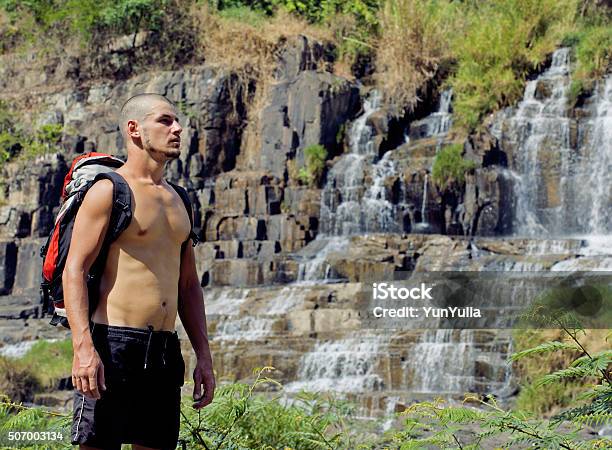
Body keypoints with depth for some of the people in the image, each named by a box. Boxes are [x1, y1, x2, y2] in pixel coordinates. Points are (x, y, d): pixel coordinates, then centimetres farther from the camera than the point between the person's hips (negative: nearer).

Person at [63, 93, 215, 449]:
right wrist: (83, 346, -21)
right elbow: (74, 270, -10)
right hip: (112, 344, -7)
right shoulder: (109, 190, -2)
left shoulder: (178, 201, 20)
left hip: (165, 351, 7)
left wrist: (204, 356, 16)